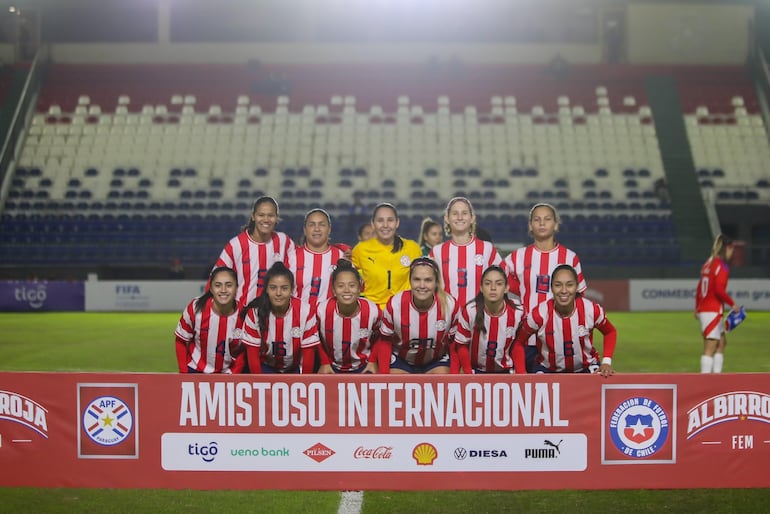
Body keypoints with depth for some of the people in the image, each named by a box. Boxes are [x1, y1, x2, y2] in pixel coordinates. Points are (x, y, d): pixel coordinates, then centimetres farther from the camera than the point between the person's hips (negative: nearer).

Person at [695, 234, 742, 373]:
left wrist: (697, 308, 24)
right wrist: (732, 303, -11)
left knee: (722, 342, 19)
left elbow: (699, 288, 17)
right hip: (713, 311, -9)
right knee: (710, 348, -8)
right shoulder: (722, 266, -13)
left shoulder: (708, 263, 13)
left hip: (703, 309, 9)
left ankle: (717, 373, 20)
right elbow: (719, 290, -22)